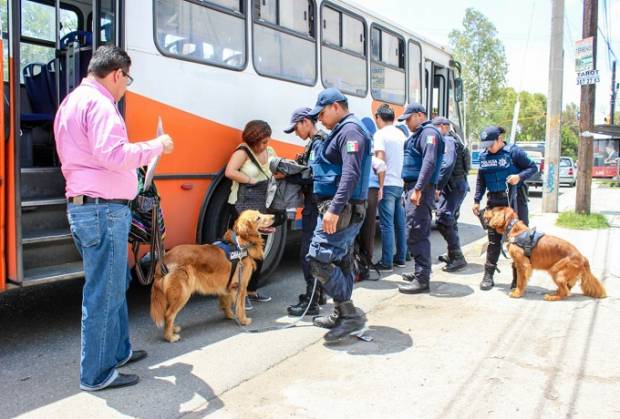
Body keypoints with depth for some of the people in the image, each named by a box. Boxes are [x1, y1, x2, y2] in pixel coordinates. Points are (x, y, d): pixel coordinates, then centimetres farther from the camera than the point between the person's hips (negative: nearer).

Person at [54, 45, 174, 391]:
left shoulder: (73, 101, 20)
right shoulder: (99, 103, -13)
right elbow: (112, 153, -26)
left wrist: (136, 163, 16)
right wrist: (155, 146, -13)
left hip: (83, 205, 11)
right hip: (104, 209, -11)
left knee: (114, 284, 21)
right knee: (104, 293, -2)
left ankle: (118, 351, 35)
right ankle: (97, 374, 9)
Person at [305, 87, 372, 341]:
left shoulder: (350, 130, -12)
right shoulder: (342, 131, 20)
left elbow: (351, 174, -24)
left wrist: (334, 209, -30)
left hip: (343, 208, -11)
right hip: (341, 208, 11)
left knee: (319, 259, -14)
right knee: (341, 261, 14)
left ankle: (350, 315, -8)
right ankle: (342, 315, 24)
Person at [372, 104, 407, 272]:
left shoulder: (380, 134, -6)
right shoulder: (402, 134, 15)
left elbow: (380, 160, -15)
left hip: (388, 184, -7)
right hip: (401, 184, 7)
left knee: (387, 224, -5)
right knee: (400, 223, 12)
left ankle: (387, 262, -2)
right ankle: (401, 258, 19)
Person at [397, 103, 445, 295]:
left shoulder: (429, 133, -9)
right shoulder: (418, 134, 22)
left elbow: (429, 162, -21)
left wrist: (418, 189, -27)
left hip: (421, 190, -10)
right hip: (413, 187, 10)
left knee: (416, 234, -11)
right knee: (419, 234, 15)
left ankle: (422, 280, -8)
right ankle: (421, 272, 25)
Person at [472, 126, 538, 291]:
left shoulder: (513, 151, -7)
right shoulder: (484, 155, 8)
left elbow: (533, 167, -2)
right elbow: (480, 180, 15)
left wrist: (519, 177, -20)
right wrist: (477, 201, 11)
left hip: (515, 199, -4)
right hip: (494, 201, 4)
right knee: (493, 239, 6)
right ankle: (488, 275, 11)